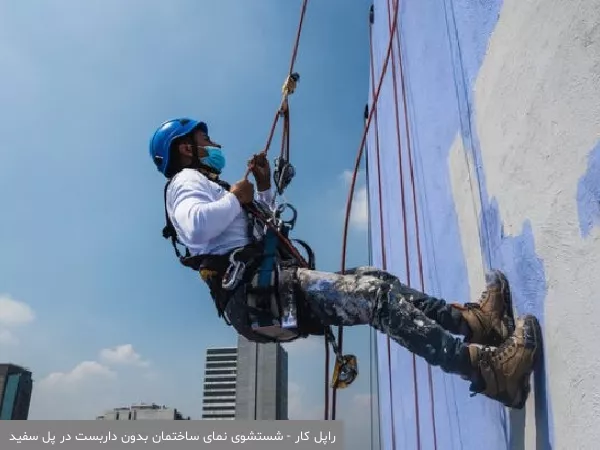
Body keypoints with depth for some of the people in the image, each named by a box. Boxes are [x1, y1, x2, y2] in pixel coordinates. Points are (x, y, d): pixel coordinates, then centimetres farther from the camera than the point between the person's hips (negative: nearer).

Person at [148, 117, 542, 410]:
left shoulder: (202, 185, 34)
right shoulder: (186, 180, 4)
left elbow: (258, 232, 37)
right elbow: (196, 226, -22)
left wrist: (264, 191, 25)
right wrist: (236, 198, -5)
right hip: (254, 292, -11)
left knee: (373, 282, 1)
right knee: (375, 295, -24)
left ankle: (471, 319, -12)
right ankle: (487, 368, -32)